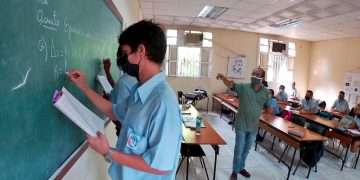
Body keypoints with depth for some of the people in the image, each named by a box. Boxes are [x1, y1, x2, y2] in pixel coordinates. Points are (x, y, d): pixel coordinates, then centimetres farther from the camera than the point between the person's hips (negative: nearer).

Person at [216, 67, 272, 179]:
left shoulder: (266, 92, -1)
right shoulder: (243, 87, -12)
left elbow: (268, 107, 10)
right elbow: (230, 84, -28)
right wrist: (223, 77, -46)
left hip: (253, 126, 4)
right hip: (242, 125, -4)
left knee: (246, 149, 21)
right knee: (239, 149, 6)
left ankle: (241, 167, 41)